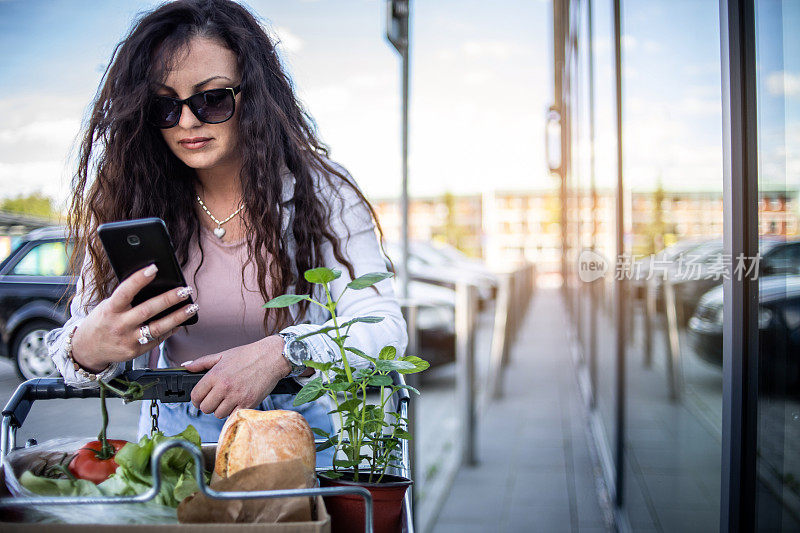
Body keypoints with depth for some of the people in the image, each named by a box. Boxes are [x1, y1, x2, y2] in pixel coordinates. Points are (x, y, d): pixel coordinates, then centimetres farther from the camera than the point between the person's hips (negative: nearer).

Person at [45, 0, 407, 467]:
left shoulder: (322, 191, -7)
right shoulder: (126, 196, -4)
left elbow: (385, 327, -11)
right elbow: (86, 333, -5)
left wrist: (282, 352, -28)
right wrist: (87, 349, -30)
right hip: (175, 427, 2)